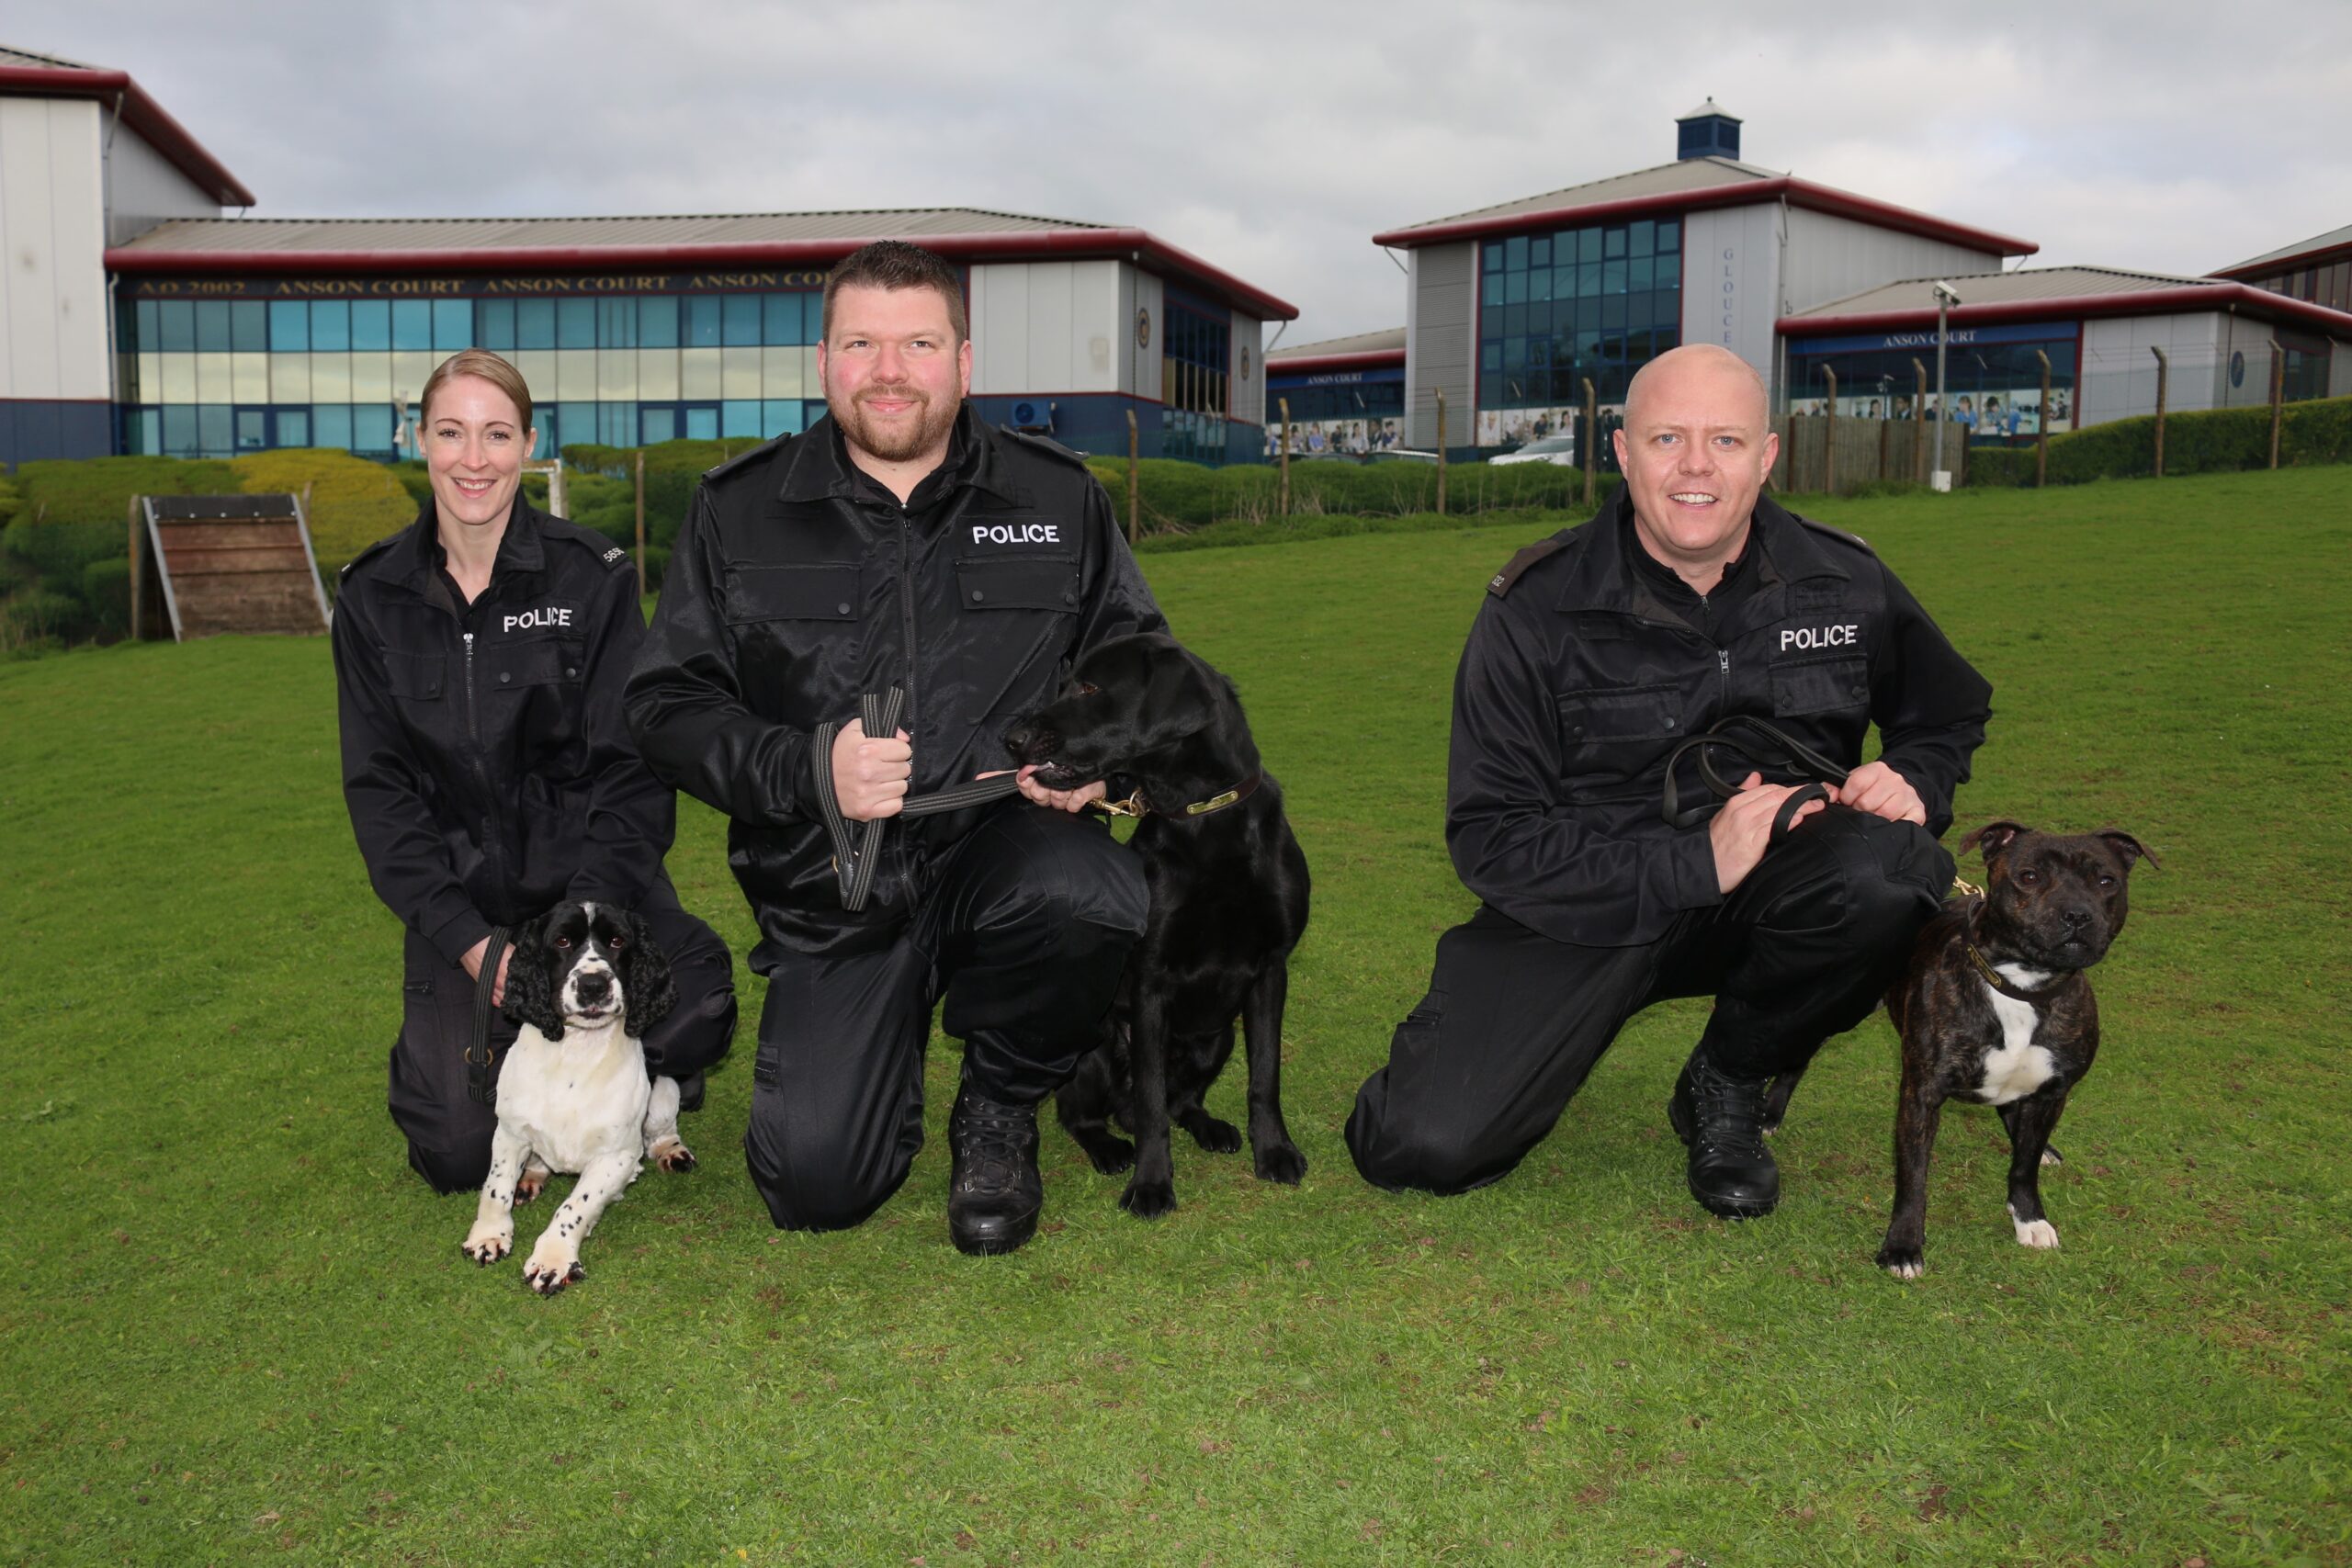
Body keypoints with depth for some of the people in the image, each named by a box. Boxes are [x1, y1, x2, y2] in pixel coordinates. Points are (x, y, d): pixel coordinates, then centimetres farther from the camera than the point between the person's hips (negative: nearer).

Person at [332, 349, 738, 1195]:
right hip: (458, 896, 2)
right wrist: (469, 942, -11)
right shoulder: (373, 598, 3)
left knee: (694, 1005, -33)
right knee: (460, 1152, -14)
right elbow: (379, 787, 2)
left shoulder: (593, 576, -4)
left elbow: (631, 766, -6)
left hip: (589, 876, -1)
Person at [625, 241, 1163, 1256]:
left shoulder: (1057, 496, 4)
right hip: (832, 895, 0)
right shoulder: (739, 510, 2)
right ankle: (885, 1035, 26)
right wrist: (806, 771, -17)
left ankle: (998, 1111, -2)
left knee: (1090, 899, -37)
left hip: (1000, 841, 0)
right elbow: (667, 703, 1)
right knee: (815, 1186, -13)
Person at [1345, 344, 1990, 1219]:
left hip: (1769, 899, 3)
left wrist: (1911, 781, -8)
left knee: (1885, 871, -33)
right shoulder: (1536, 609, -11)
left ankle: (1727, 1089, -3)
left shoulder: (1845, 584, -2)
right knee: (1421, 1147, -21)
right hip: (1584, 906, -3)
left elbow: (1948, 717, 18)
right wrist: (1695, 863, -25)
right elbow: (1491, 840, -14)